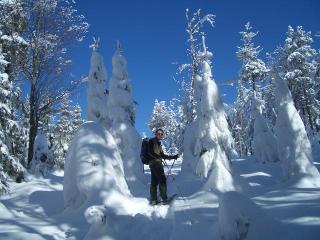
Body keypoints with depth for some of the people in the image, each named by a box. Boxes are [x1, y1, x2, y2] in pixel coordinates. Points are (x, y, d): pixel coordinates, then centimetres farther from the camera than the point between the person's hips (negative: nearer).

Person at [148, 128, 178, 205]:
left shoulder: (158, 143, 24)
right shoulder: (152, 141, -2)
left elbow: (162, 155, 25)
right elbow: (150, 152, -15)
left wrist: (173, 157, 25)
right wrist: (157, 156, -27)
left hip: (157, 163, 9)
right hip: (155, 163, -9)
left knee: (154, 181, 8)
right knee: (162, 179, -10)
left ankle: (153, 200, 10)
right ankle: (164, 198, -9)